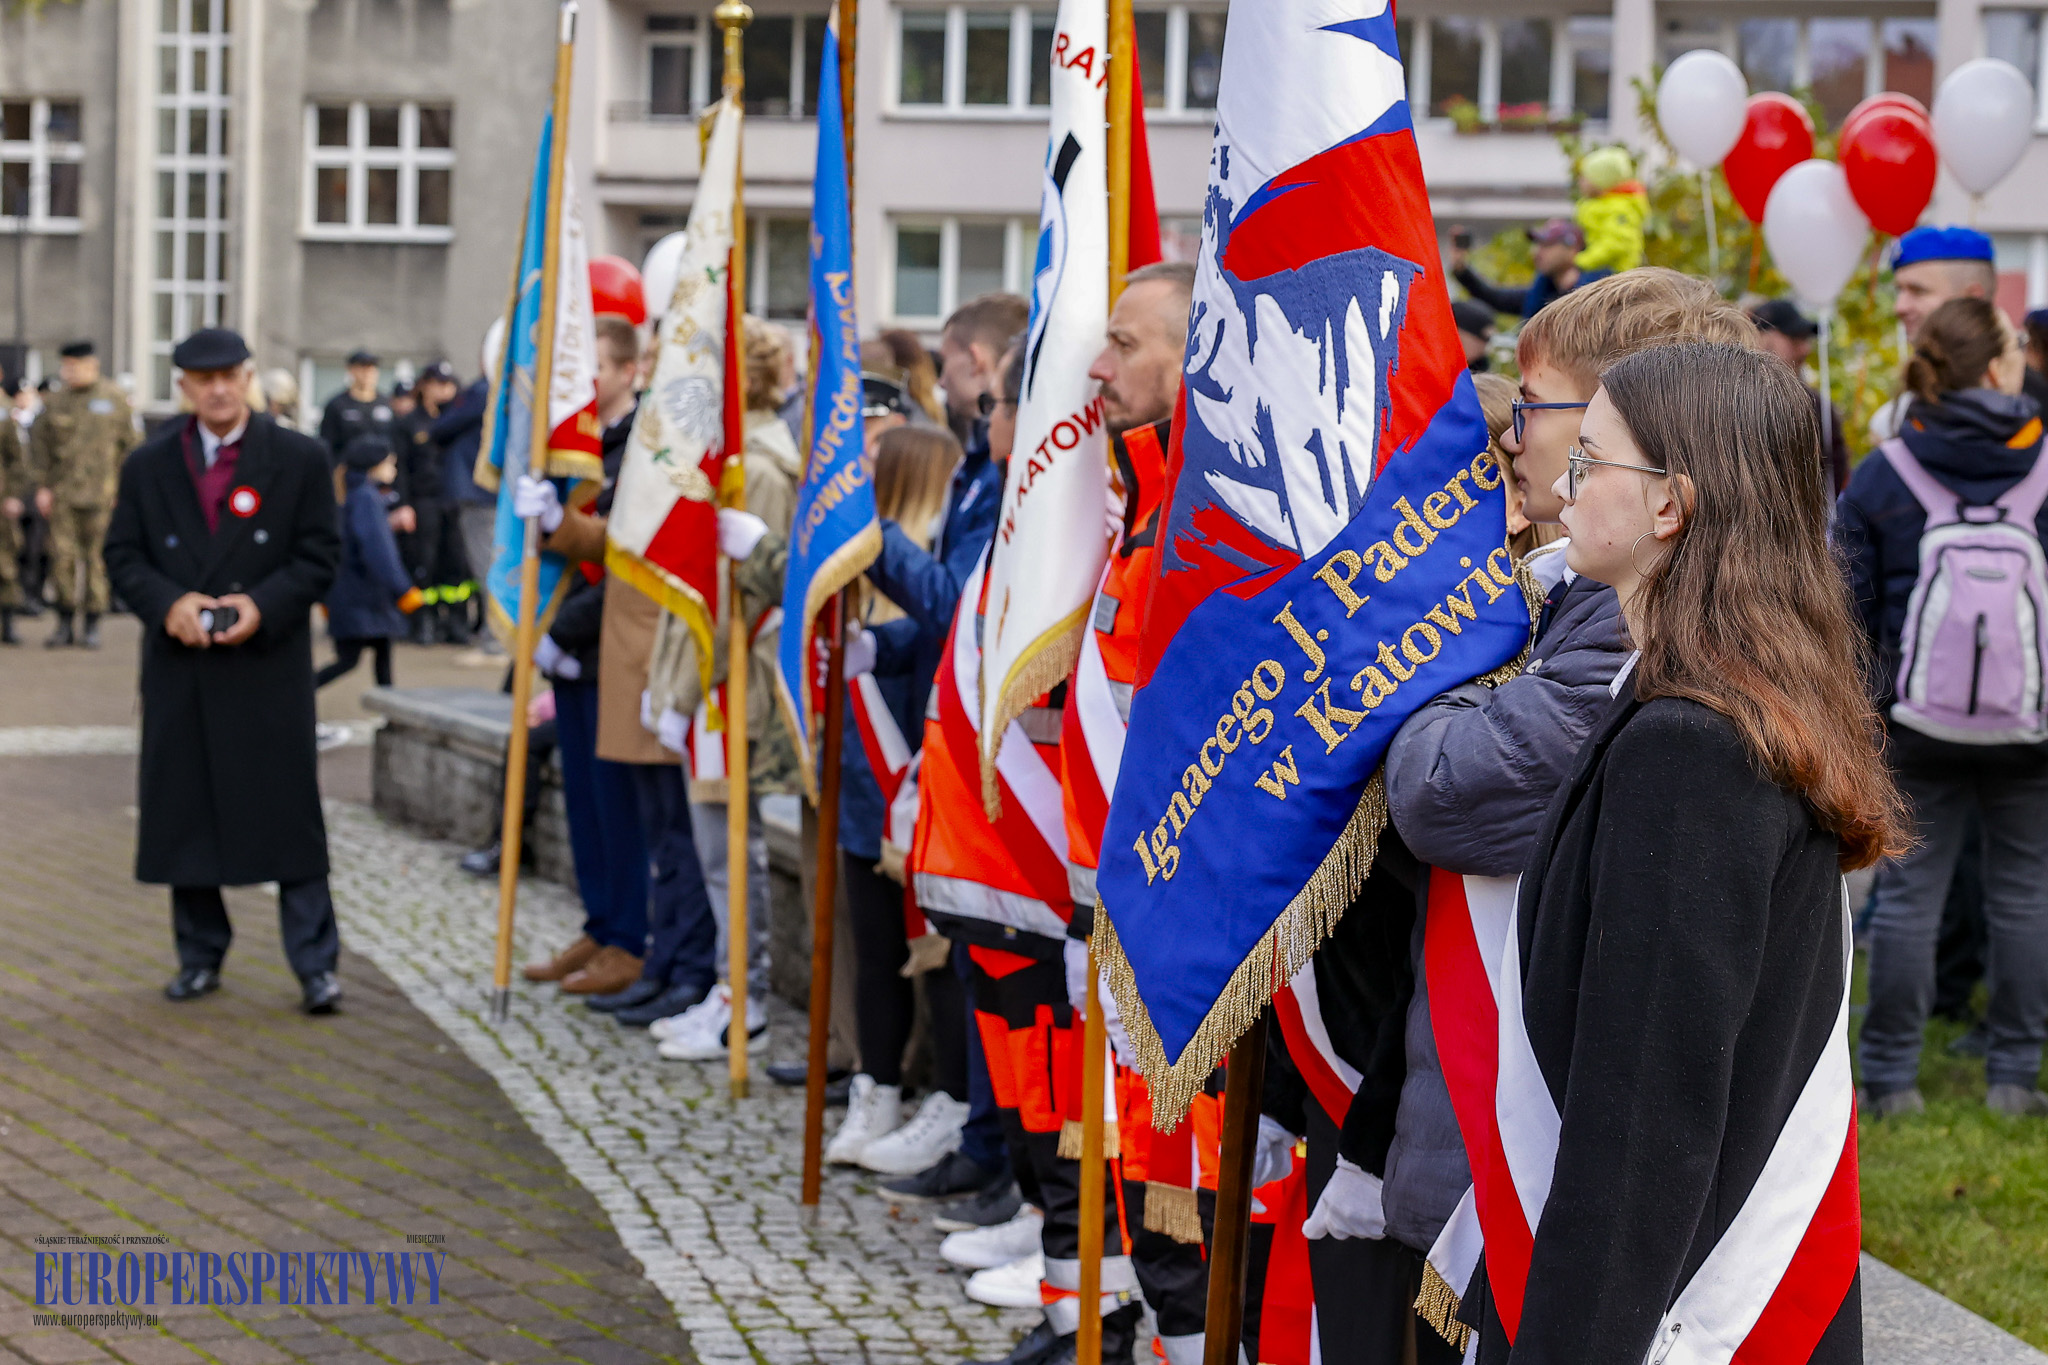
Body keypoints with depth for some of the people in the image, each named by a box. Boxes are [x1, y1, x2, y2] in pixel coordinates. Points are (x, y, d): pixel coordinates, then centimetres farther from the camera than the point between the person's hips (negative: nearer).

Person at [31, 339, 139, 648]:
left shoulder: (115, 398, 3)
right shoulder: (55, 402, 7)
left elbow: (130, 443, 6)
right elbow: (40, 443, 11)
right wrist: (42, 486, 4)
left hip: (100, 493, -1)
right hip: (62, 494, 1)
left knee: (96, 559, 1)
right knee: (62, 556, -4)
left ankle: (92, 626, 10)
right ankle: (64, 624, 7)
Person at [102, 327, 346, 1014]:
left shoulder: (299, 460, 1)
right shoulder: (148, 466, 7)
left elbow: (319, 554, 0)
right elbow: (122, 554, 6)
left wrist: (263, 604, -15)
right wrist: (167, 603, -13)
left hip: (270, 663, -2)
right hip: (180, 665, 3)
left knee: (290, 812, -4)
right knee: (183, 811, 6)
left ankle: (315, 964, 0)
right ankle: (200, 956, 19)